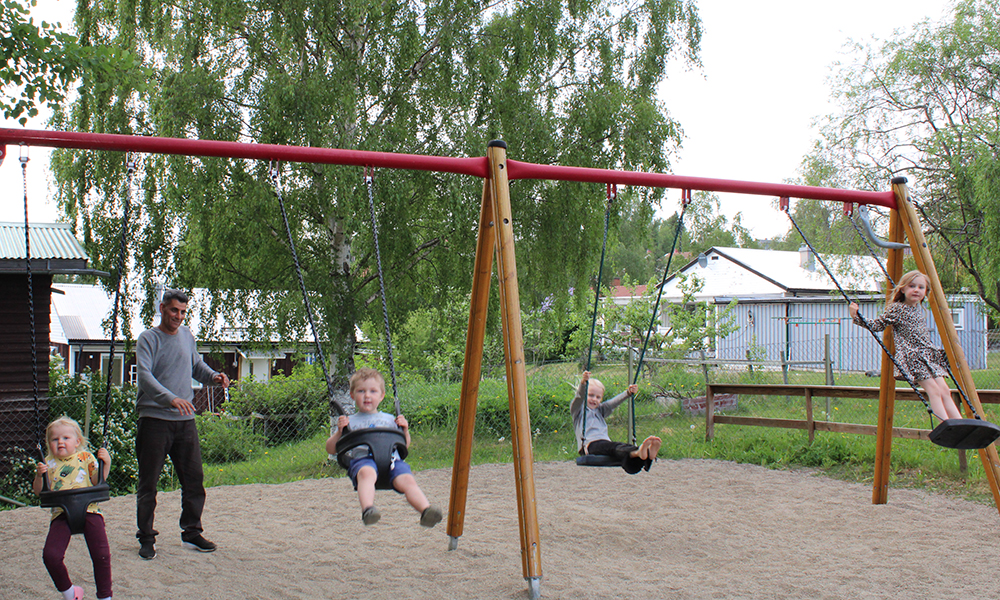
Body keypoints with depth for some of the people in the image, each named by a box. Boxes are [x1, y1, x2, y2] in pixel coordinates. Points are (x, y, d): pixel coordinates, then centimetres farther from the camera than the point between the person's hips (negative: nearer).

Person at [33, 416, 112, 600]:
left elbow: (97, 482, 4)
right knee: (50, 555, -15)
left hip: (88, 510, -1)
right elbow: (39, 492, 10)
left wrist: (106, 464, -9)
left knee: (101, 554, -11)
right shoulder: (48, 463, 13)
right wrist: (39, 476, -8)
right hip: (61, 514, 1)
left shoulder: (86, 458, 9)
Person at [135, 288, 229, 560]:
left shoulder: (186, 336, 13)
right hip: (155, 419, -6)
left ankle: (192, 532, 21)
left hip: (185, 419, 6)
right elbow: (145, 376, -19)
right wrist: (171, 399, -32)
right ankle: (146, 538, 9)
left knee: (194, 479, 8)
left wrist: (213, 376, 4)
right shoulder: (148, 339, -6)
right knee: (148, 482, 0)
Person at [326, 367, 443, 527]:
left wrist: (405, 430, 16)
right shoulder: (350, 422, 26)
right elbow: (331, 449, 21)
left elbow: (404, 445, 35)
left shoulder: (389, 419, 32)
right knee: (367, 473, -40)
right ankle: (367, 509, -62)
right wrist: (339, 431, 4)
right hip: (363, 458, -2)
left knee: (407, 480, -30)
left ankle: (426, 510, -48)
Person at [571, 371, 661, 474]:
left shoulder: (600, 410, 32)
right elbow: (579, 396, -5)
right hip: (590, 445, -5)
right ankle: (637, 452, -67)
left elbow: (614, 402, 19)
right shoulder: (578, 409, 14)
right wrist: (583, 383, -25)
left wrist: (628, 393, 3)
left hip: (606, 443, 5)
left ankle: (648, 454, -61)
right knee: (614, 447, -36)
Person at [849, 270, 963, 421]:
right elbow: (876, 325, -7)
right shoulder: (896, 309, -8)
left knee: (945, 391, 2)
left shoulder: (919, 310, 13)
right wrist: (856, 317, -17)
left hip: (927, 355, 8)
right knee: (934, 390, -17)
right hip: (910, 357, -7)